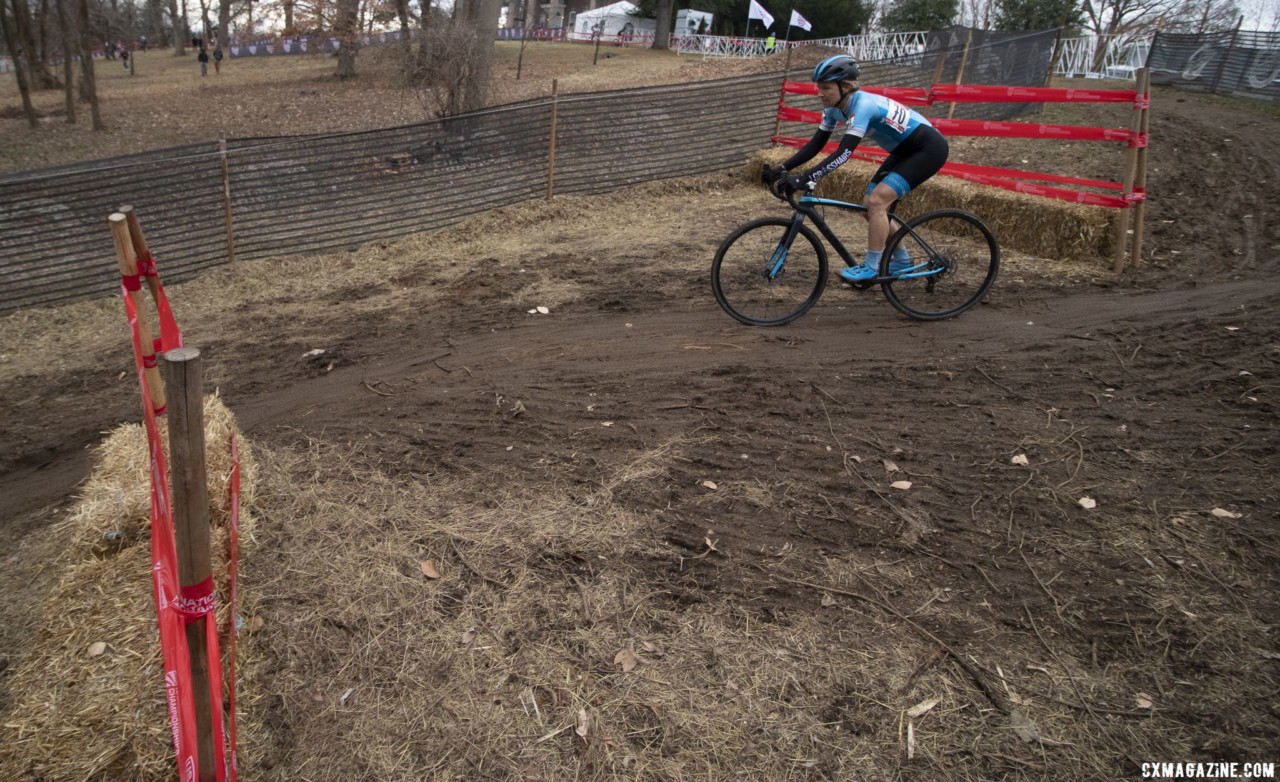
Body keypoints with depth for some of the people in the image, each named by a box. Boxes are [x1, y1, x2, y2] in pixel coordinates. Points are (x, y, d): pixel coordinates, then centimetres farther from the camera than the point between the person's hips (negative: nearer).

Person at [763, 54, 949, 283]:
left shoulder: (862, 105, -31)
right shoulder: (835, 108, -5)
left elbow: (844, 152, -39)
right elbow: (815, 145, -2)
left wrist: (804, 179, -46)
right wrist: (782, 169, -13)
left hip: (929, 148, -9)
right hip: (904, 150, 9)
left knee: (876, 201, -19)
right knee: (870, 206, 5)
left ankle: (871, 267, -9)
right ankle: (901, 260, 21)